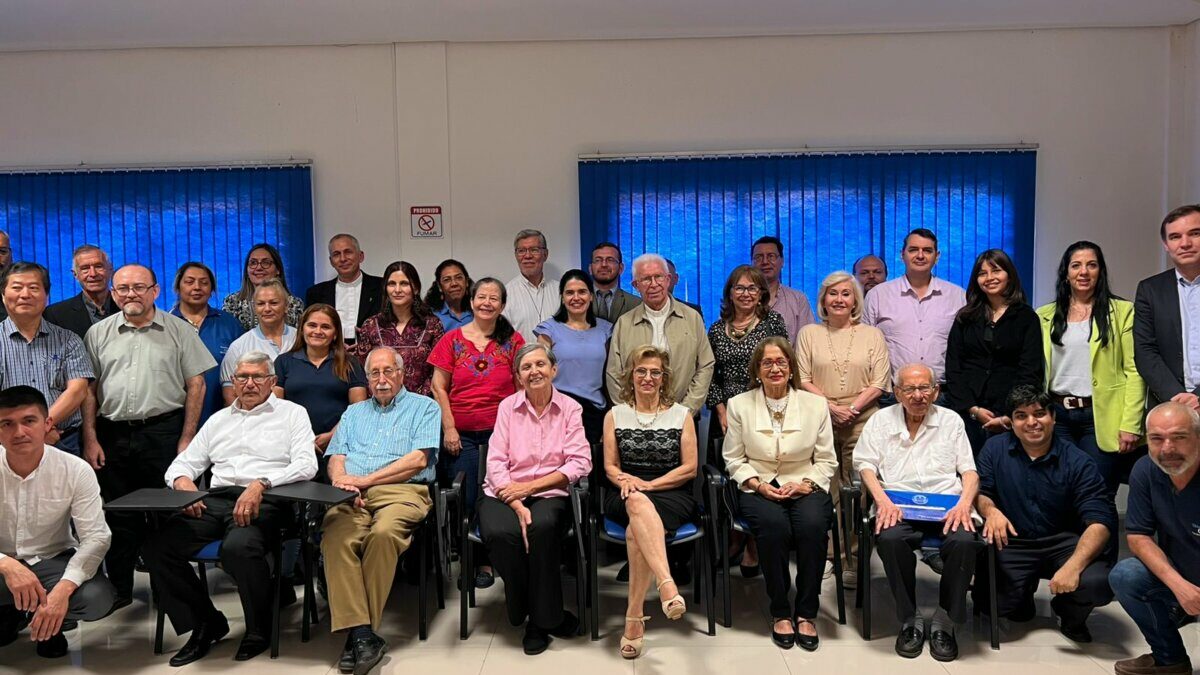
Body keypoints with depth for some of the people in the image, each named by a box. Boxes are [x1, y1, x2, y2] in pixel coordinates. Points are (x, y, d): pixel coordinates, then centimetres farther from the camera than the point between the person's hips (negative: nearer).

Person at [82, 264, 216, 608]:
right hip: (112, 434, 3)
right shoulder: (98, 334, 9)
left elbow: (196, 385, 1)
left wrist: (187, 437, -6)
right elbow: (88, 389, 9)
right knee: (118, 515, 10)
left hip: (163, 432, -2)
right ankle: (118, 589, 22)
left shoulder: (179, 331, 3)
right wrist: (90, 439, 1)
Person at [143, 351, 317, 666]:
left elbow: (306, 464, -3)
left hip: (265, 501, -5)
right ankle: (205, 624, 0)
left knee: (239, 546, -36)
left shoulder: (292, 413, 12)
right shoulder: (219, 419, 27)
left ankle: (259, 630, -8)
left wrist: (261, 484, -18)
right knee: (157, 548, -19)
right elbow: (182, 464, 26)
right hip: (215, 500, 5)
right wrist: (183, 481, 0)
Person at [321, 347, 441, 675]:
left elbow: (418, 459, 0)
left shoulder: (424, 407, 15)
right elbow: (336, 459, 19)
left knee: (383, 532, -36)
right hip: (353, 497, 3)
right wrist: (342, 481, -6)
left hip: (402, 492, -3)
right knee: (336, 536, -30)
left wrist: (365, 479, -5)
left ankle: (362, 631, -25)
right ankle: (360, 631, -32)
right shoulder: (354, 412, 31)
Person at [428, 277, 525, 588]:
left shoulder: (513, 341, 5)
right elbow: (439, 388, 3)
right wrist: (449, 428, -4)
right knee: (465, 500, 2)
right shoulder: (453, 340, 5)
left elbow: (523, 389, 6)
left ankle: (487, 561, 15)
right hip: (462, 434, 0)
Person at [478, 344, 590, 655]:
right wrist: (517, 506, -17)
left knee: (542, 527, -35)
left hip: (549, 493, -1)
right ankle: (548, 617, -8)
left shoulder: (570, 408, 5)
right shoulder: (507, 407, 7)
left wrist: (529, 487, -13)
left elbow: (580, 463, -5)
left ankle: (540, 620, -11)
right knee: (500, 533, -32)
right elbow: (495, 463, -2)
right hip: (504, 494, 1)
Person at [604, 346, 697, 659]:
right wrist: (627, 481, -14)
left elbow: (689, 468, 4)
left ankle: (634, 617, -31)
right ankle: (667, 584, -55)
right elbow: (610, 467, 10)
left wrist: (648, 485, -9)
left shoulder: (681, 415, 11)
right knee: (638, 503, -40)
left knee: (636, 531, -35)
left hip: (672, 495, 0)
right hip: (625, 498, 0)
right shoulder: (615, 415, 14)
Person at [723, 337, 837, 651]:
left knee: (813, 525, -32)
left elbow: (826, 460, 8)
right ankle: (780, 612, -14)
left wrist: (805, 484, -9)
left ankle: (806, 613, -15)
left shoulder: (816, 404, 7)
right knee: (774, 526, -33)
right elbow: (734, 459, 7)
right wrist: (758, 484, -9)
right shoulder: (739, 404, 7)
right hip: (759, 489, -1)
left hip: (805, 488, 1)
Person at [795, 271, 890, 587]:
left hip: (861, 421, 0)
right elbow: (802, 379, 4)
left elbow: (879, 383, 4)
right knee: (824, 489, -2)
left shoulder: (872, 335, 12)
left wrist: (852, 408, -9)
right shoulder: (809, 333, 12)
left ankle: (856, 560, 2)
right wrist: (830, 406, -8)